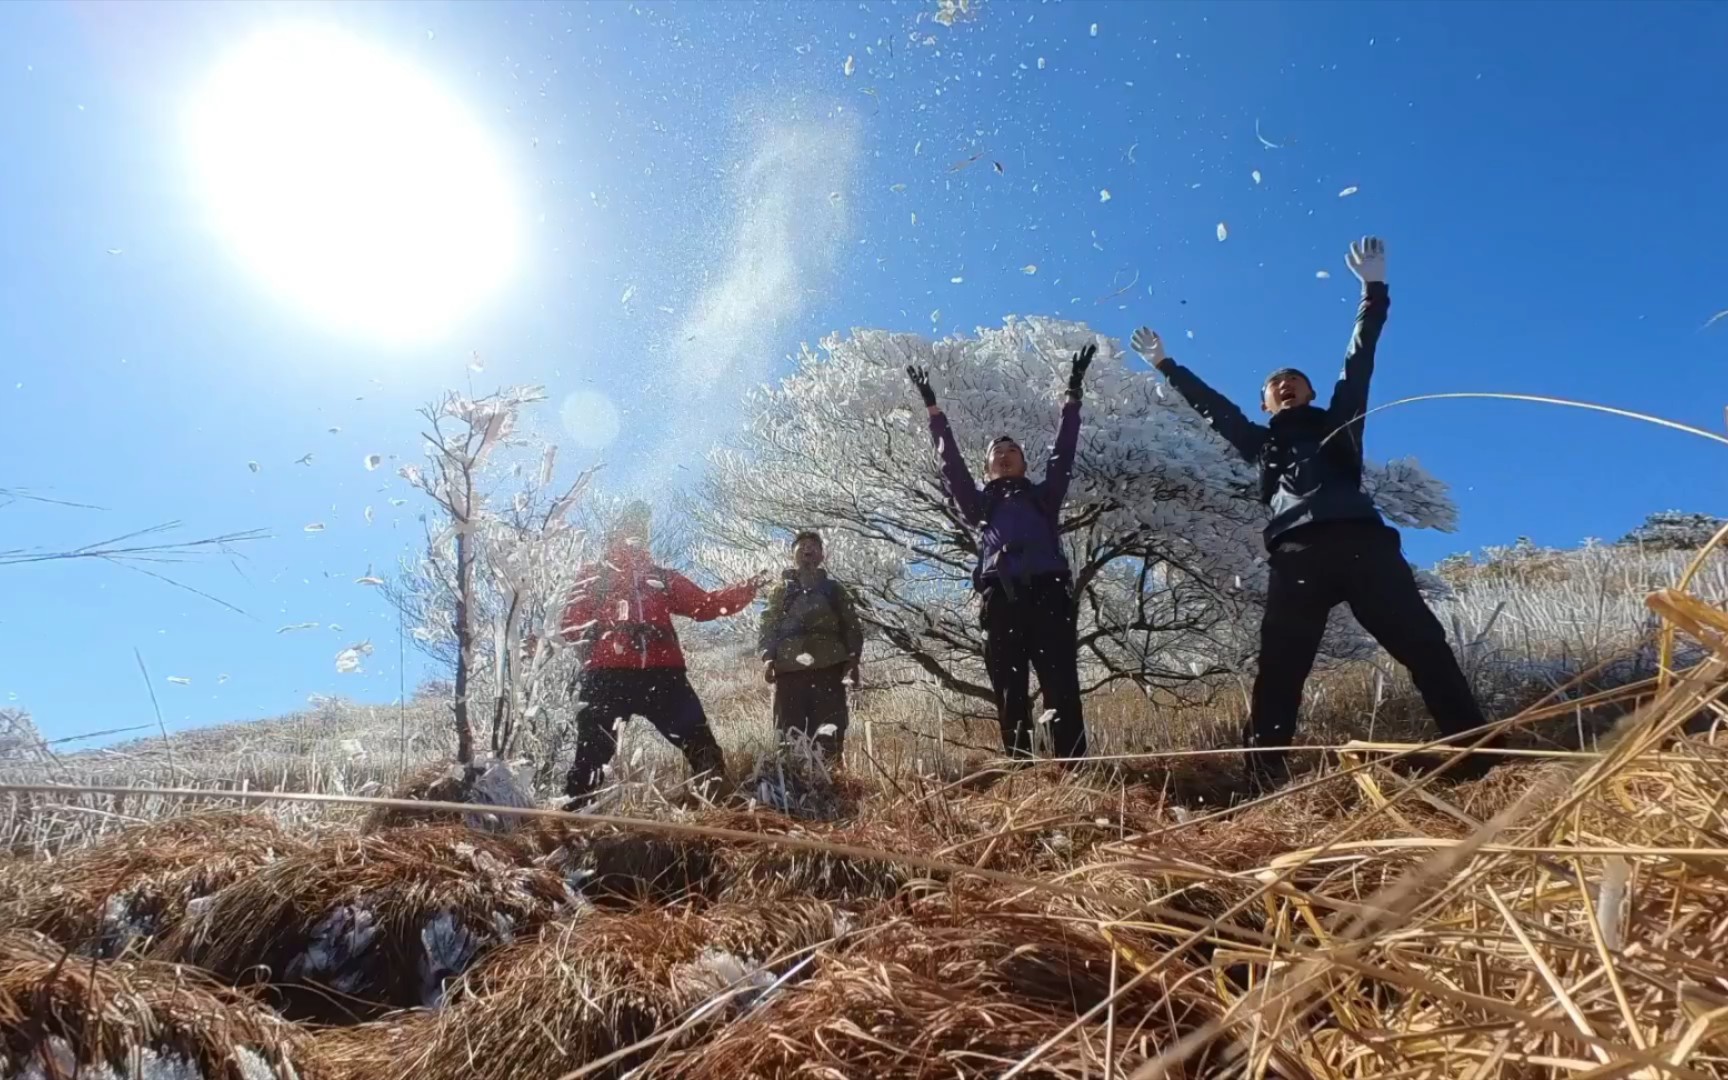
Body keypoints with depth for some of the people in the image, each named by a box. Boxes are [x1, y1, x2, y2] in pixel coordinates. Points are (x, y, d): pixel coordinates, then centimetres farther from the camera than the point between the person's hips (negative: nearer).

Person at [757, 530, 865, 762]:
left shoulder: (834, 589, 21)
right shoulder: (780, 590, 19)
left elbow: (851, 627, 14)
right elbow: (766, 626, 9)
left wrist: (853, 659, -1)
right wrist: (767, 657, -8)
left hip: (828, 667, 0)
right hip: (789, 667, 0)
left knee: (830, 735, -8)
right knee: (790, 735, -4)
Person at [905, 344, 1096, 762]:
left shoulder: (1043, 497, 28)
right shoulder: (979, 505, 27)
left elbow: (1063, 453, 24)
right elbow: (950, 464, 23)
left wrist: (1073, 394, 22)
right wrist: (934, 409, 21)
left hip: (1047, 594, 0)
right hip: (1001, 601, 0)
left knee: (1062, 689, -10)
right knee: (1010, 696, -4)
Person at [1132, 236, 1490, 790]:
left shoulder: (1337, 420, 28)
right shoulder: (1261, 442, 31)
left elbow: (1359, 358, 24)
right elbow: (1210, 405, 36)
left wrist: (1373, 290, 20)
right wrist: (1166, 365, 40)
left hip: (1362, 542, 0)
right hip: (1297, 555, 1)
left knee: (1425, 646, -9)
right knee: (1277, 674, -8)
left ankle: (1481, 760, -10)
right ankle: (1267, 784, -11)